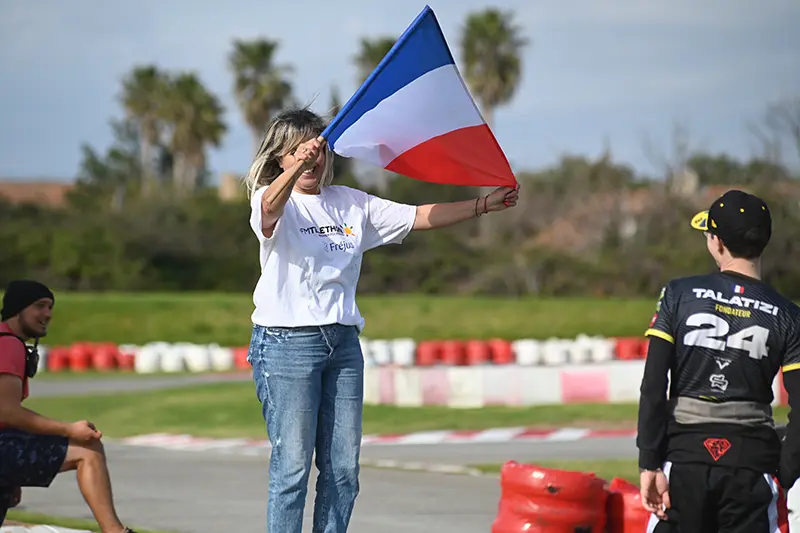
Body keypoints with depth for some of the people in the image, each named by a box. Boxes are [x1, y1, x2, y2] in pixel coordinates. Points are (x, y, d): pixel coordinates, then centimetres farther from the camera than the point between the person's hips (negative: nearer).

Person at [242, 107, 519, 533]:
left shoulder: (351, 203, 15)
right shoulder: (273, 200, -2)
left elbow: (420, 217, 13)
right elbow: (270, 209, -28)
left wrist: (485, 205, 5)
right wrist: (297, 167, -48)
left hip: (343, 341, 6)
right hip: (286, 341, -6)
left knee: (343, 466, 5)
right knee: (292, 464, -8)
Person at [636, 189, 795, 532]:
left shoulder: (679, 294, 0)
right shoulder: (785, 315, 1)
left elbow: (653, 387, -5)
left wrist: (650, 464, -4)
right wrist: (782, 480, 2)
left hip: (683, 456, 0)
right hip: (752, 461, 0)